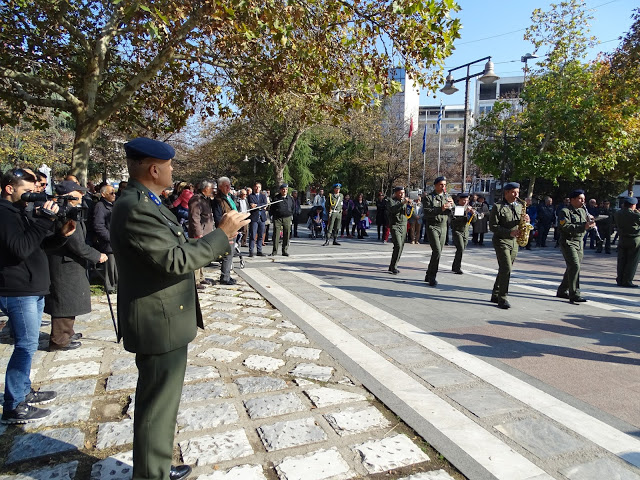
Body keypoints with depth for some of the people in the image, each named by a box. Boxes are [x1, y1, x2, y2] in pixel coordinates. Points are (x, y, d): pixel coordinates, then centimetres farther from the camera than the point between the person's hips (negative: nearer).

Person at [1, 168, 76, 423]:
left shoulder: (23, 211, 14)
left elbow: (42, 242, 16)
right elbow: (20, 249, -26)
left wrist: (61, 234, -5)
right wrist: (44, 220, -27)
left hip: (34, 289, 10)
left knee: (27, 345, 17)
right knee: (27, 346, -5)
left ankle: (24, 392, 30)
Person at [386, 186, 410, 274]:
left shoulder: (404, 201, 17)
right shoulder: (390, 200, 0)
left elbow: (408, 214, 17)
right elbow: (392, 209, -21)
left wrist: (410, 206, -1)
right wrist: (402, 203, -27)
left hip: (404, 226, 6)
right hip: (395, 225, -6)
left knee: (401, 247, 3)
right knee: (398, 246, -18)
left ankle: (392, 267, 12)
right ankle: (393, 267, -9)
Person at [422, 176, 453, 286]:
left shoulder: (447, 197, 15)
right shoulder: (429, 197, -2)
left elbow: (453, 213, 11)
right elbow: (426, 212, -15)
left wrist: (452, 205, -9)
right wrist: (440, 209, -25)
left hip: (443, 227, 6)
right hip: (432, 226, -6)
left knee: (438, 252, 8)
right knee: (437, 251, -17)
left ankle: (429, 275, 20)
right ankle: (432, 277, -8)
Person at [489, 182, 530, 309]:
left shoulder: (519, 206, 14)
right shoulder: (498, 207, -6)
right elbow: (493, 226, -12)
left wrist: (526, 220, -7)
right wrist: (510, 232, -20)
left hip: (514, 242, 6)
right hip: (501, 241, -6)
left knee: (504, 270, 10)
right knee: (506, 269, -14)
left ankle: (495, 295, 20)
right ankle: (502, 298, -8)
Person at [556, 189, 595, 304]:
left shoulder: (582, 211, 16)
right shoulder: (565, 212, -10)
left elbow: (588, 225, 20)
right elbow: (566, 226, -22)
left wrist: (590, 224, -3)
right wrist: (583, 226, -28)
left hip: (580, 243, 8)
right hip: (568, 242, -8)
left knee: (572, 268, 12)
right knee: (575, 266, -16)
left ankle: (562, 291, 24)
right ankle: (574, 295, -13)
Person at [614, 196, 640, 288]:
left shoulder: (618, 214, -2)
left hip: (622, 240, 5)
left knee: (621, 261, 11)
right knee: (632, 262, 3)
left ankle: (620, 280, 13)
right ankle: (627, 281, 4)